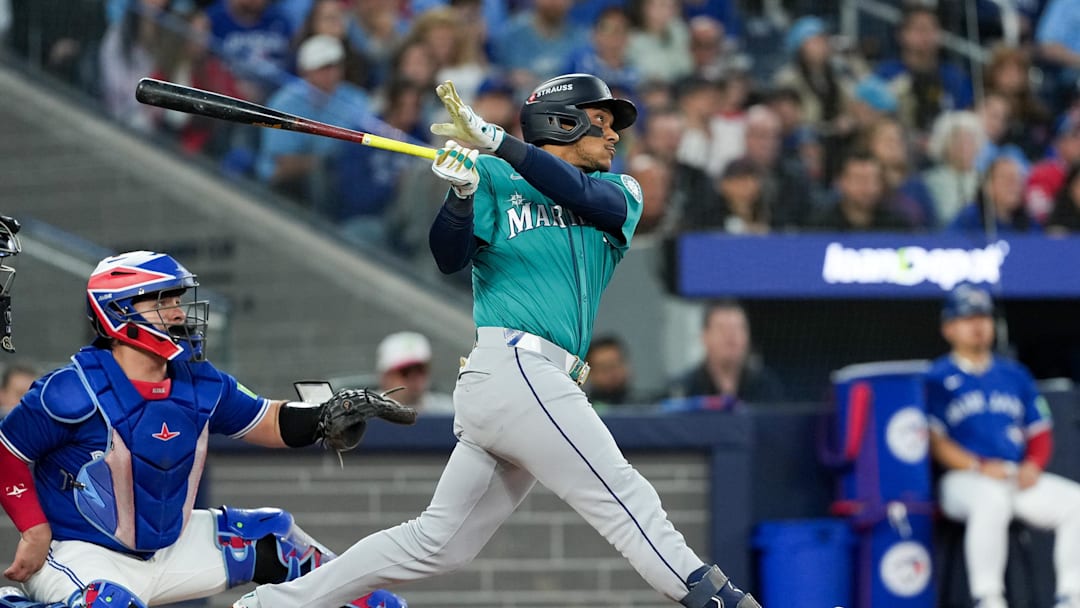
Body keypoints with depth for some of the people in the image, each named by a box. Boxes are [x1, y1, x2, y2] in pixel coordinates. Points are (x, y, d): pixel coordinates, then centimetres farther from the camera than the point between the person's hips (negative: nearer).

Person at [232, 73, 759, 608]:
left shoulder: (621, 194, 20)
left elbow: (584, 195, -3)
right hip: (516, 367, -6)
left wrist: (495, 140, -13)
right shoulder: (495, 179, 8)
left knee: (436, 544, 7)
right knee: (626, 498, -14)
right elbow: (450, 258, -3)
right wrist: (463, 192, -21)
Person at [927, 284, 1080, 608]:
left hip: (1020, 479, 5)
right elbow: (934, 440, -4)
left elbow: (1040, 432, 19)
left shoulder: (1015, 374, 21)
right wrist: (979, 467, -17)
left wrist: (1033, 465, -3)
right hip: (963, 480, -5)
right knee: (992, 499, -40)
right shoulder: (937, 378, 5)